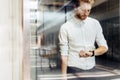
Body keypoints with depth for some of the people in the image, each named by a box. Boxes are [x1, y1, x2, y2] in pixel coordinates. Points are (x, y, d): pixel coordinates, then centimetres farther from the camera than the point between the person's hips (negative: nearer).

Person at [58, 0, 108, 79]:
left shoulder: (95, 23, 0)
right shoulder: (65, 27, -9)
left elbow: (104, 47, 3)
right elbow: (64, 54, -8)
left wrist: (91, 53, -16)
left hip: (91, 69, 3)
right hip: (73, 69, -3)